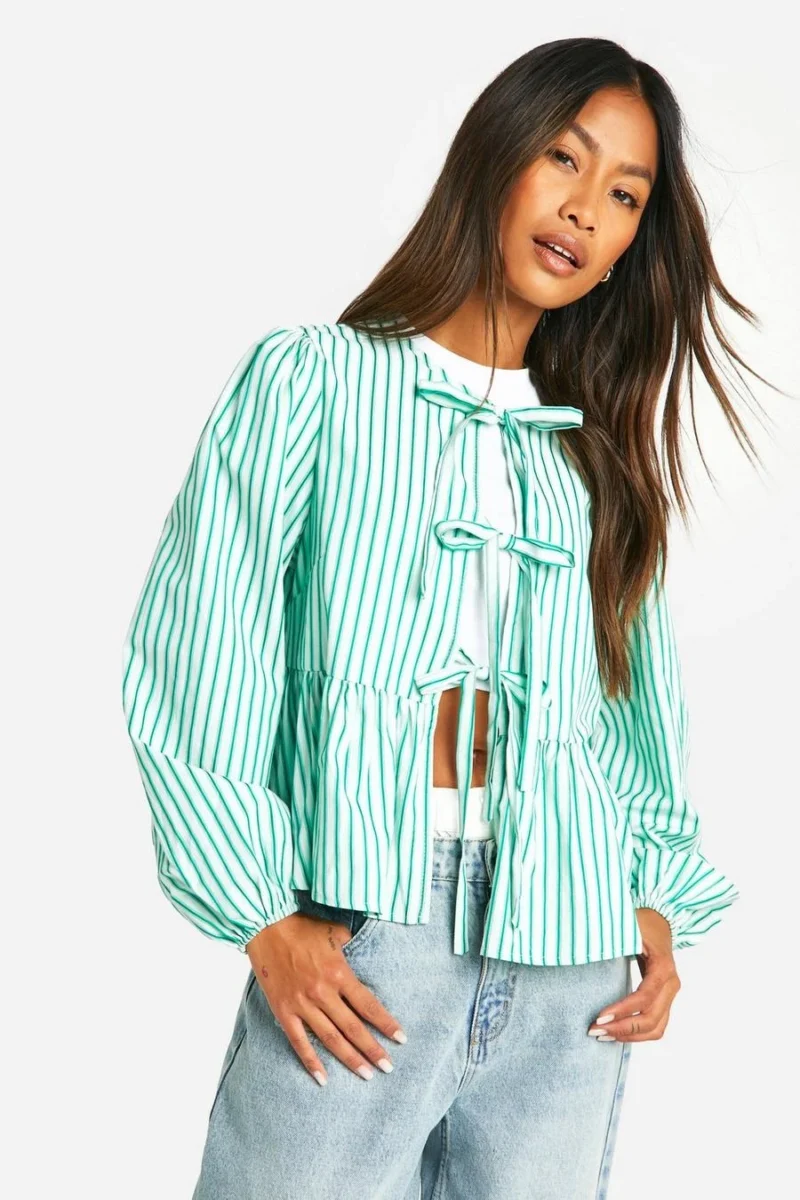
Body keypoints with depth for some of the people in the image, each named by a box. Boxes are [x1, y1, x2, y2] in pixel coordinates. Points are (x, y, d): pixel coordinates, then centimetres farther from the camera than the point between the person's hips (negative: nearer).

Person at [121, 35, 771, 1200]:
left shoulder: (603, 452, 18)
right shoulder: (311, 379, 5)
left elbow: (640, 698, 15)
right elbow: (192, 658, -3)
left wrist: (659, 902, 1)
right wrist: (265, 917, -10)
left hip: (577, 969, 4)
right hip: (356, 942, -3)